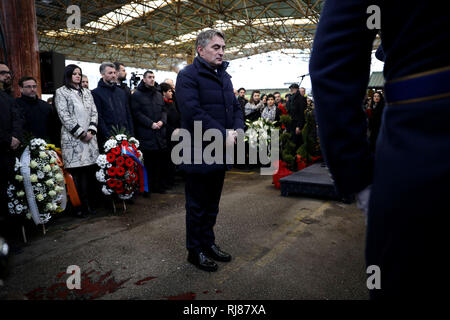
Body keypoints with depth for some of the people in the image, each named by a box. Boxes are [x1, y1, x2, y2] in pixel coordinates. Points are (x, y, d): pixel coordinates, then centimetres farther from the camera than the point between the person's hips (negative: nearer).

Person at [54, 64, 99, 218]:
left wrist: (91, 130, -2)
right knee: (77, 172, -5)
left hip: (90, 137, 4)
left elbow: (94, 112, 13)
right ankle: (84, 204, -1)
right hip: (73, 138, -4)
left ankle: (89, 202, 5)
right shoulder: (61, 92, 4)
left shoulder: (86, 92, 19)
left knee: (90, 169, -1)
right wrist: (81, 133, -10)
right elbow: (64, 115, -5)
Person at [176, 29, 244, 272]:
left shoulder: (224, 76, 15)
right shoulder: (188, 76, -11)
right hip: (199, 154, -8)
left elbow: (236, 107, 17)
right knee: (197, 205, 6)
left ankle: (208, 242, 35)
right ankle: (195, 251, 22)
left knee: (212, 204, 19)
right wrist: (223, 135, -21)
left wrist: (238, 129, -4)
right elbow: (193, 113, -23)